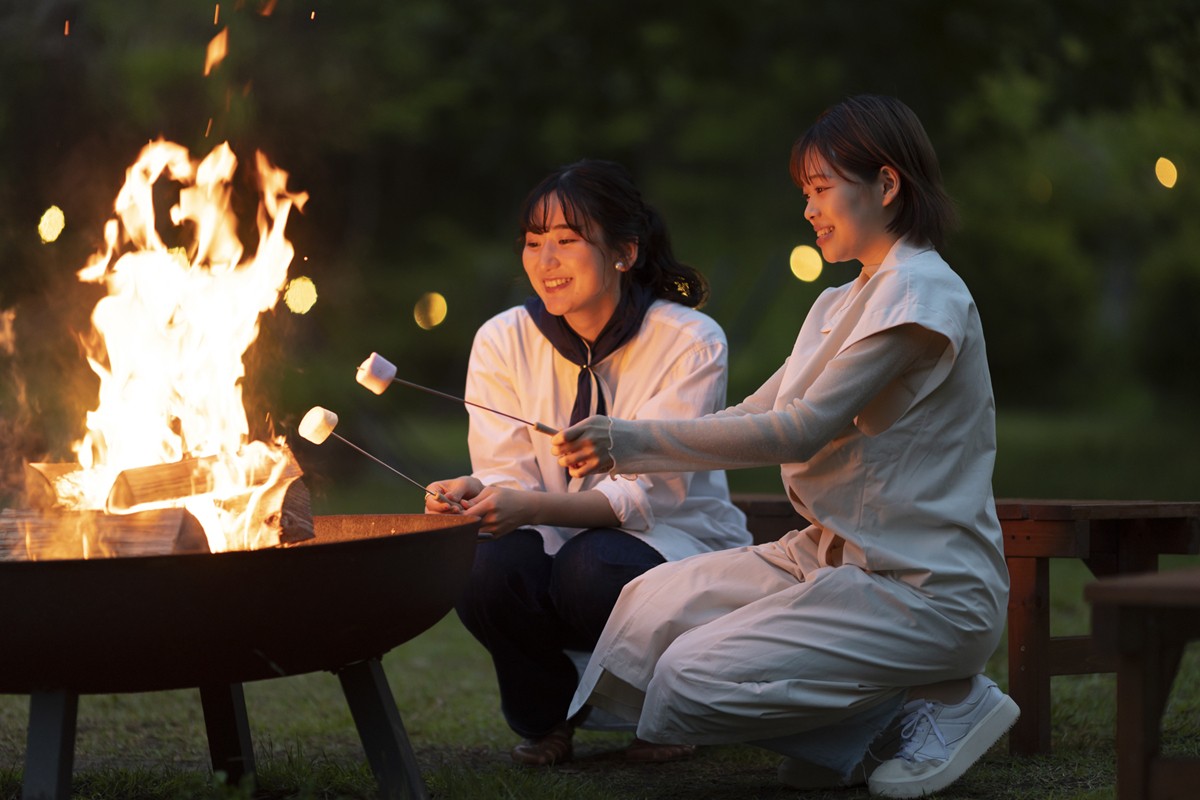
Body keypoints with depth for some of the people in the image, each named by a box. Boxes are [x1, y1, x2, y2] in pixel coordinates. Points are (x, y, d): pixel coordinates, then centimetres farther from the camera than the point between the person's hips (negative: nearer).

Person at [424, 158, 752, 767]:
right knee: (486, 563, -31)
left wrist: (532, 507, -38)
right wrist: (471, 493, -32)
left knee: (593, 563, -36)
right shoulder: (502, 341, -1)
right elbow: (507, 476, -6)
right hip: (557, 553, 3)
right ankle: (545, 719, 0)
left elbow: (646, 493, -21)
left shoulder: (692, 341, -13)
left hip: (674, 552, -3)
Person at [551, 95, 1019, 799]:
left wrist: (634, 441, -18)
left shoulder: (921, 292, -13)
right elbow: (754, 417, 13)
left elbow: (801, 429, -19)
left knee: (690, 685, -17)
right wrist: (615, 451, -1)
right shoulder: (840, 305, 18)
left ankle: (937, 704, -6)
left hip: (923, 590, -10)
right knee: (651, 605, 1)